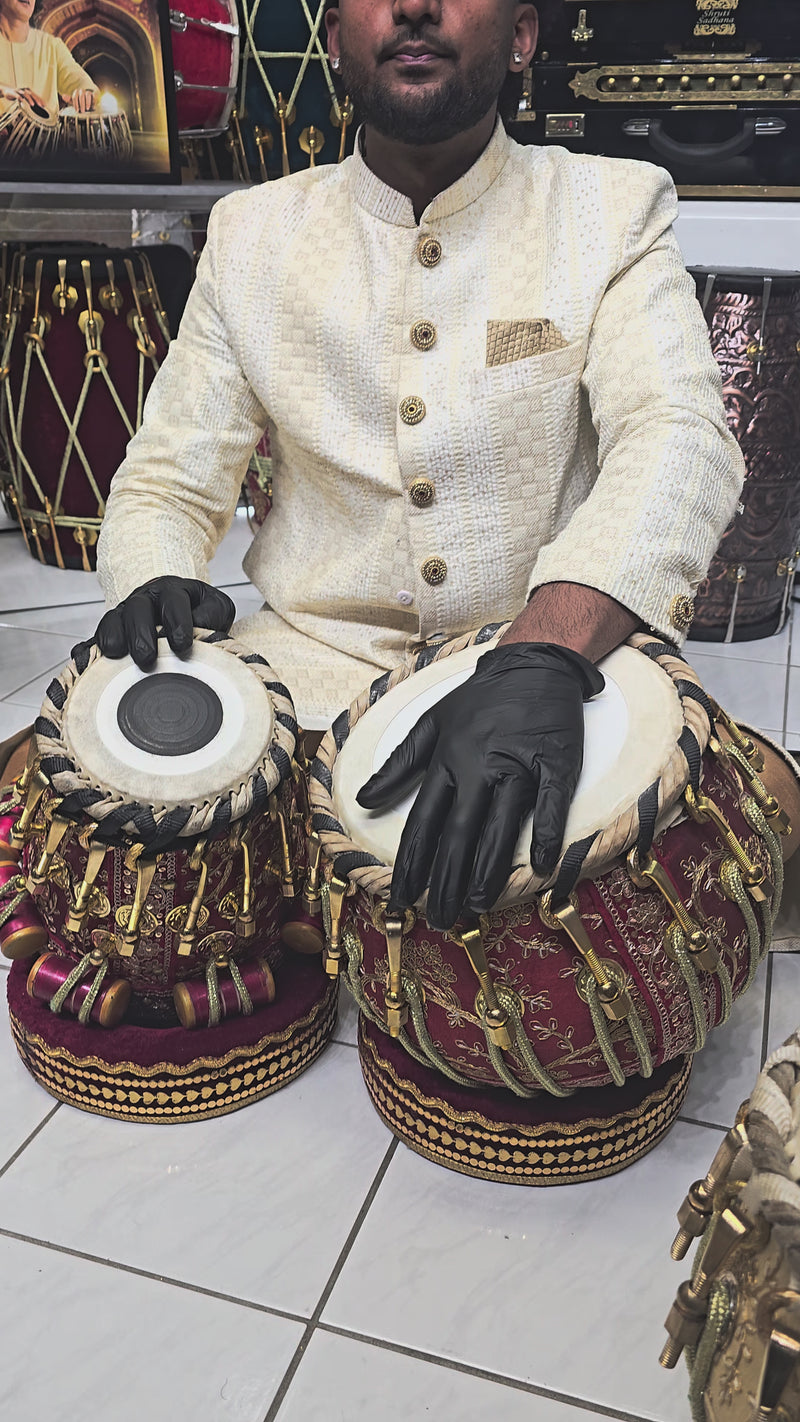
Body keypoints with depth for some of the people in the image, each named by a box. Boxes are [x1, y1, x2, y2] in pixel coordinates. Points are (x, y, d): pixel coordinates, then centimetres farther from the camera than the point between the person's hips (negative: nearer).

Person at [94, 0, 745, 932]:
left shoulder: (614, 210, 2)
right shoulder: (250, 234, 8)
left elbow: (677, 437, -15)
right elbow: (167, 483, 9)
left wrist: (545, 658, -35)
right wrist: (153, 590, -17)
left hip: (570, 643, -1)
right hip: (316, 661, 2)